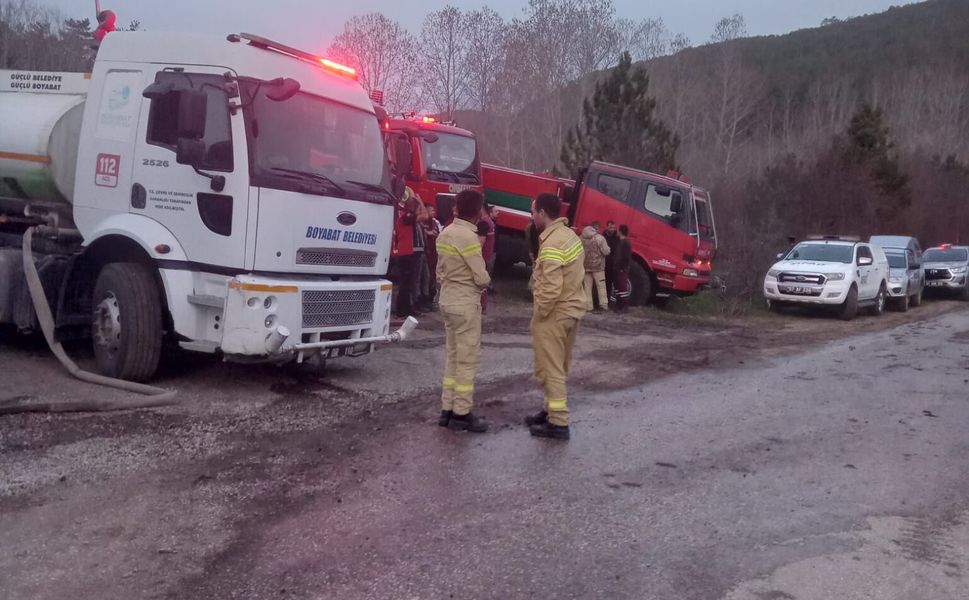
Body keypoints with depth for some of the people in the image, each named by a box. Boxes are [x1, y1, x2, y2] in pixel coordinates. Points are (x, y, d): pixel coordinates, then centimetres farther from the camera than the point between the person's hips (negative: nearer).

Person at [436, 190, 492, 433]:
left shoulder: (445, 233, 8)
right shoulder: (468, 237, -18)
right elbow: (482, 278, -17)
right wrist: (485, 282, 4)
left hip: (448, 300, 9)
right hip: (466, 303, -9)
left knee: (453, 357, 14)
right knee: (468, 359, -1)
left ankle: (447, 410, 19)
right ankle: (461, 414, 5)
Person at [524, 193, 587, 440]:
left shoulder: (551, 244, -23)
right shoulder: (570, 235, 8)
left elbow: (551, 287, -28)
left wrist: (538, 313, -13)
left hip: (555, 313, -10)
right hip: (572, 308, 10)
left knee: (549, 368, -1)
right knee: (558, 367, 19)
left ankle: (558, 423, 4)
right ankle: (553, 410, 31)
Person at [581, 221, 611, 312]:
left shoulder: (582, 238, 3)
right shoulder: (599, 238, -13)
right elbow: (606, 252, -12)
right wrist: (608, 248, 9)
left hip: (586, 265, 5)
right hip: (597, 265, -5)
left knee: (588, 286, 10)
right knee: (601, 286, 4)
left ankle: (588, 306, 11)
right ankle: (603, 304, 4)